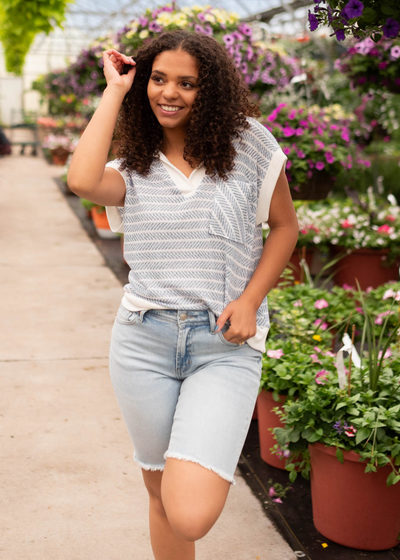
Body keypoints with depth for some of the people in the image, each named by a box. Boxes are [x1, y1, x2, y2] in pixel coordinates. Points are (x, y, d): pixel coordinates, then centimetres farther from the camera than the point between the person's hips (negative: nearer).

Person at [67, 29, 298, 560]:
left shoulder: (248, 145, 3)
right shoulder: (133, 168, 7)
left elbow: (285, 226, 10)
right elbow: (82, 180, -16)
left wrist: (249, 301, -4)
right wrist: (114, 91, -4)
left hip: (225, 347, -2)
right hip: (144, 342, 3)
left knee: (190, 517, -16)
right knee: (161, 491, 17)